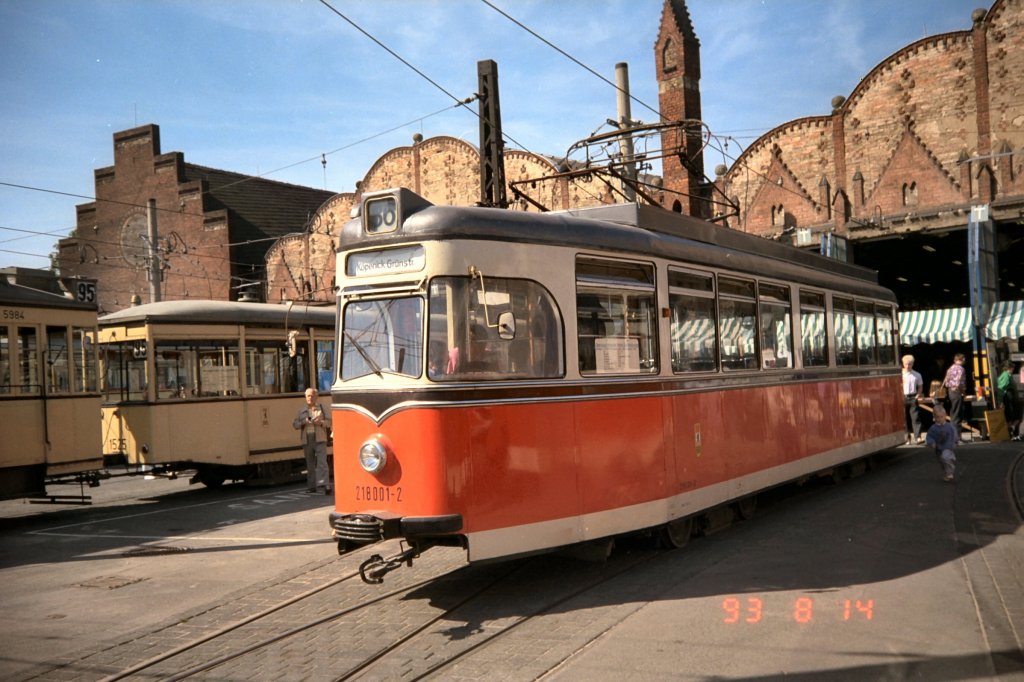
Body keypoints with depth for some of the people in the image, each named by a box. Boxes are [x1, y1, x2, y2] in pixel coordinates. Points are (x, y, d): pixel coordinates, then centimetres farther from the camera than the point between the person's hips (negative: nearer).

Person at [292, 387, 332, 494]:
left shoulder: (322, 408, 8)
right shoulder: (302, 410, 13)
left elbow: (330, 421, 6)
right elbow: (294, 424, 11)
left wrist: (321, 422, -13)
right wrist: (304, 422, -7)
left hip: (320, 439, -3)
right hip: (307, 440, 3)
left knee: (322, 461, -13)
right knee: (310, 463, 7)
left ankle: (324, 486, -19)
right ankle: (312, 486, 16)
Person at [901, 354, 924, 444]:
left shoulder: (917, 375, 5)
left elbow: (920, 386, 14)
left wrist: (918, 395, 1)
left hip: (913, 398, 1)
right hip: (903, 398, 0)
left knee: (916, 417, -5)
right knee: (905, 418, 5)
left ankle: (918, 437, -8)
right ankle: (907, 437, 14)